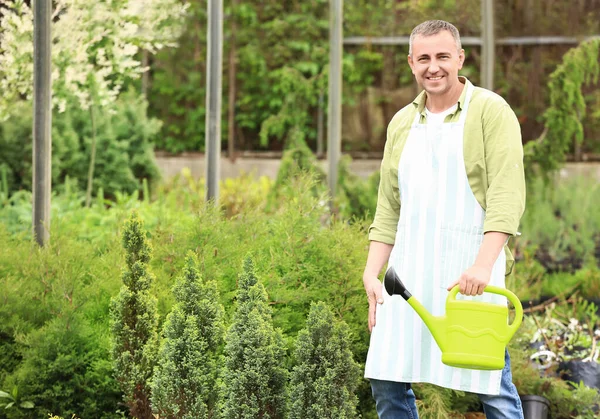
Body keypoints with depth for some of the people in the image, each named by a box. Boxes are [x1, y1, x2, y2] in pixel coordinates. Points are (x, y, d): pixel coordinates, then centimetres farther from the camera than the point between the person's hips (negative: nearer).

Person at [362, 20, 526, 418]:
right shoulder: (401, 123, 15)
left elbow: (507, 196, -12)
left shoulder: (491, 111, -3)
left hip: (471, 271, -5)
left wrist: (483, 264, -23)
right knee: (386, 378, 3)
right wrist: (372, 273, 9)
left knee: (491, 385, -4)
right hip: (410, 271, 6)